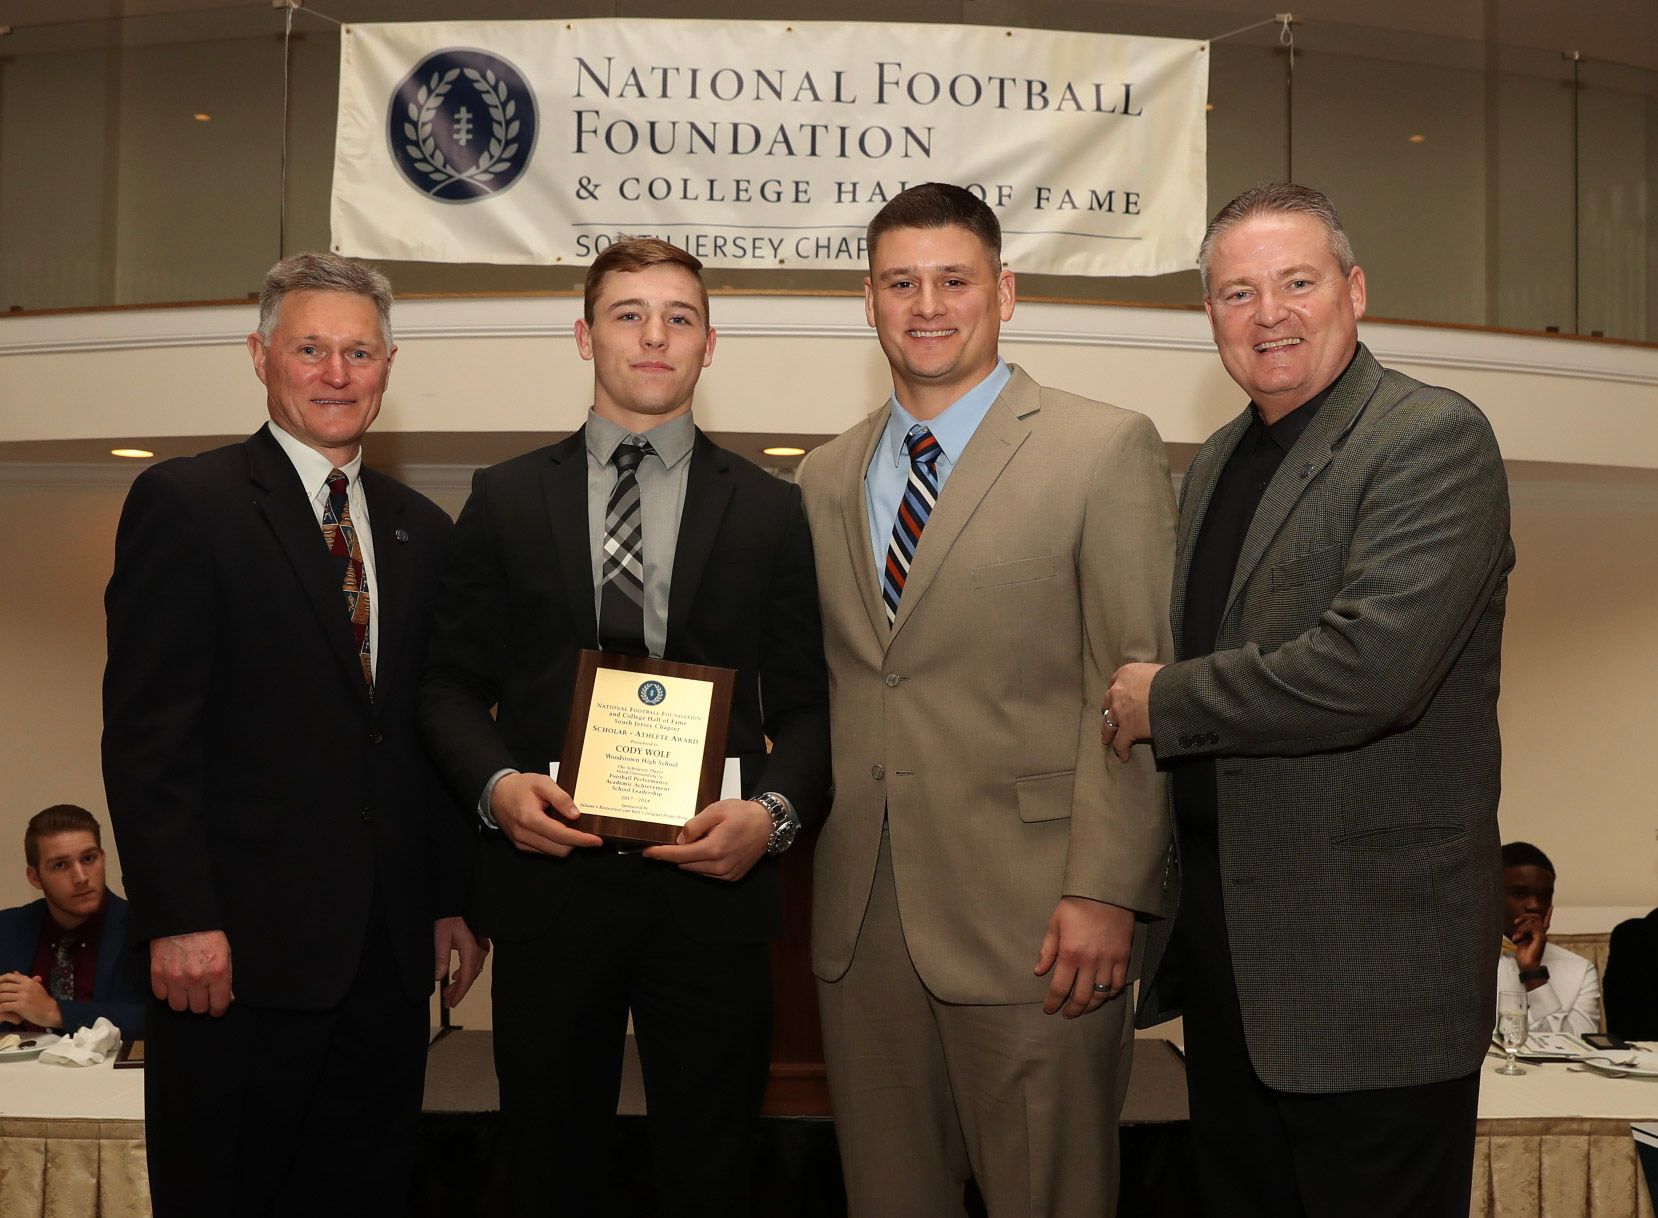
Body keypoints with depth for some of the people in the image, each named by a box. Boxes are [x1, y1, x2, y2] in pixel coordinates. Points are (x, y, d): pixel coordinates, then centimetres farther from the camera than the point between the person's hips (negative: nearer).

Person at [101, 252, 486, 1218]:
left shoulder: (422, 530, 14)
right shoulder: (184, 505, -4)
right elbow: (146, 729, -10)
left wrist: (453, 902, 10)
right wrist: (180, 921, -16)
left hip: (388, 950, 5)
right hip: (242, 945, -5)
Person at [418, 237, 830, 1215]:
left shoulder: (773, 512, 7)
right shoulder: (506, 500, 8)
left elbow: (808, 704, 5)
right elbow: (453, 683, 8)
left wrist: (774, 813, -13)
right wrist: (497, 783, -11)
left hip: (712, 886, 0)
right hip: (549, 881, 1)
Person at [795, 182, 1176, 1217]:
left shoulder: (1105, 449, -2)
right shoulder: (826, 478, 14)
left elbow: (1135, 686, -8)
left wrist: (1106, 891, -15)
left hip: (1030, 916, -4)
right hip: (860, 920, 5)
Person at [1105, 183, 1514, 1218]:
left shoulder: (1435, 439, -13)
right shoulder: (1217, 464, 13)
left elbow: (1370, 666, -26)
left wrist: (1162, 702, -13)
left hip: (1372, 963, -8)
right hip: (1226, 943, 8)